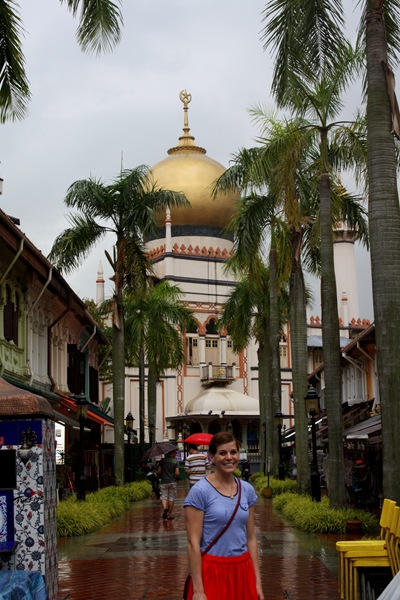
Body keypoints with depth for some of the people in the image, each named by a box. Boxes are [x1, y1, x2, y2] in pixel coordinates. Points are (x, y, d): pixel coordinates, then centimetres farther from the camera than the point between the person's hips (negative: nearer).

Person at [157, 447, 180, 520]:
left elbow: (159, 471, -1)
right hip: (172, 482, -1)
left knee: (163, 497, 5)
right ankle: (169, 514, 11)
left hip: (163, 482, 1)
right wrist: (176, 477, 10)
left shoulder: (162, 460, 0)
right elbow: (177, 473, -11)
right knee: (171, 498, 8)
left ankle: (165, 507, -23)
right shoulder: (176, 462, -5)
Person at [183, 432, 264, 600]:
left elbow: (250, 538, 10)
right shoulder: (199, 491, -10)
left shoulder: (247, 490, 6)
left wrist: (257, 581, 7)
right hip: (212, 573, -4)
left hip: (242, 572, 5)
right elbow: (193, 543, -12)